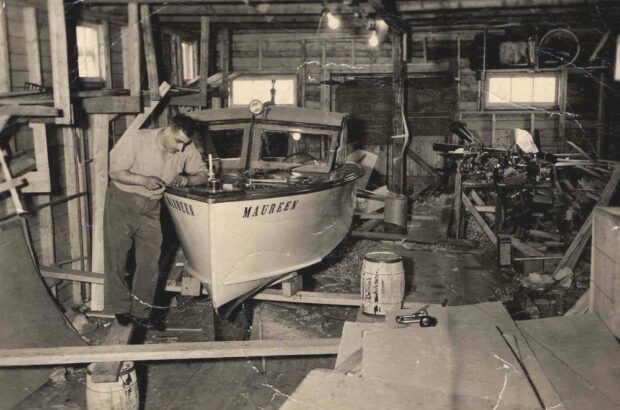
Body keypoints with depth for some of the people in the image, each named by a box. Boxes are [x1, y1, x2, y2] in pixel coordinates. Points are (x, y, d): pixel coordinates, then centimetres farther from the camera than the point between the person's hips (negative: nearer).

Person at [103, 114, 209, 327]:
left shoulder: (187, 149, -9)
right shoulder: (136, 140, -19)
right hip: (122, 202, -3)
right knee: (117, 257, 3)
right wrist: (143, 180, -28)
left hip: (151, 207, 3)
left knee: (150, 262, 1)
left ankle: (140, 312, 14)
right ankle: (120, 308, 19)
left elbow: (203, 174, 1)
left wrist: (186, 180, -20)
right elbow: (115, 172, -14)